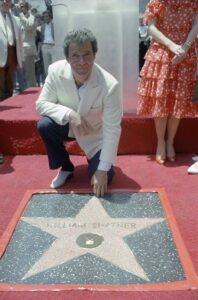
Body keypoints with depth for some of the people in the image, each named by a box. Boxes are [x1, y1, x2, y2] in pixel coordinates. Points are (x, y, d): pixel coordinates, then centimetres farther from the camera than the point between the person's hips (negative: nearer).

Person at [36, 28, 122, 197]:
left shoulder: (110, 85, -32)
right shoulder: (56, 70, -24)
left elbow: (112, 130, -26)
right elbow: (41, 103, -15)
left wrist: (103, 169, -26)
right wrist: (69, 114, -34)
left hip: (96, 134, -3)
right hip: (68, 126, 3)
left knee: (102, 180, -16)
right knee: (44, 125, -27)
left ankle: (95, 165, 23)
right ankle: (65, 168, -1)